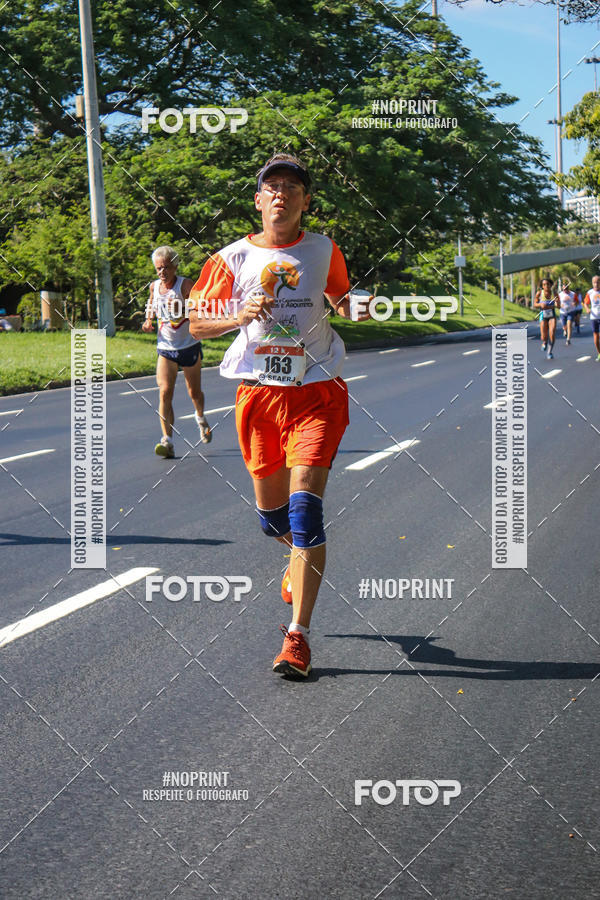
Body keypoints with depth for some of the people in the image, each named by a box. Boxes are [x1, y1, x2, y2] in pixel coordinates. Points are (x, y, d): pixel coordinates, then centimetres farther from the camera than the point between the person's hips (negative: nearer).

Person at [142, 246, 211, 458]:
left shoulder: (186, 285, -13)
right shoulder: (154, 286, 1)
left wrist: (182, 310, -36)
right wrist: (149, 320, 6)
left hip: (189, 346, -2)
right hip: (165, 348, 2)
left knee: (194, 392, 13)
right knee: (164, 392, -15)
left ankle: (201, 419, 47)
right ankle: (167, 441, -19)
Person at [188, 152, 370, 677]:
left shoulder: (324, 251, 5)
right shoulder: (233, 258, 2)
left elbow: (341, 301, 23)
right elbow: (196, 323, 6)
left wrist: (360, 309, -1)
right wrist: (241, 315, -13)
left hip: (316, 393, -1)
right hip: (258, 394, 2)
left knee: (305, 506, -15)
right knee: (271, 511, 11)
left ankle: (298, 635, -13)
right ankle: (301, 565, 48)